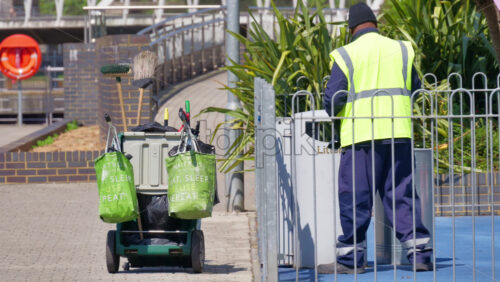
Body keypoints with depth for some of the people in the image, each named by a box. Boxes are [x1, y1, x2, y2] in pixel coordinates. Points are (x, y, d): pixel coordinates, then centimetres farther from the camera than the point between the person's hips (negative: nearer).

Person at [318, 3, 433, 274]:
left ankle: (350, 259, 5)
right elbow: (415, 89, 15)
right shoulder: (401, 50, 9)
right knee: (402, 194, 7)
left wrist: (334, 111, 18)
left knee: (355, 197, 2)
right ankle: (419, 253, 1)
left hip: (361, 135, -3)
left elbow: (332, 100, -4)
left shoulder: (346, 55, -1)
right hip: (399, 133, 3)